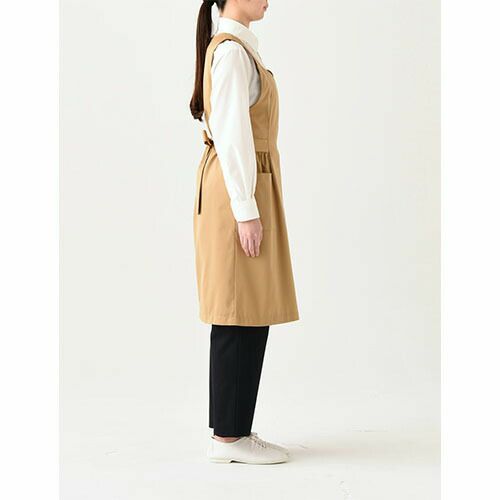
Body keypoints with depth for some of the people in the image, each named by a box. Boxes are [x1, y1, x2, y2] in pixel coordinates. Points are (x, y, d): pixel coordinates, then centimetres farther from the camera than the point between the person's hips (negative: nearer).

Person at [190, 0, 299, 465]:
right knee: (243, 314, -6)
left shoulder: (229, 47, 19)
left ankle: (229, 429, 17)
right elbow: (231, 133, -18)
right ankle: (229, 435, 2)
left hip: (238, 189, 10)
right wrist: (247, 210, -20)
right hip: (240, 190, -10)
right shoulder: (232, 49, -12)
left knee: (239, 316, 10)